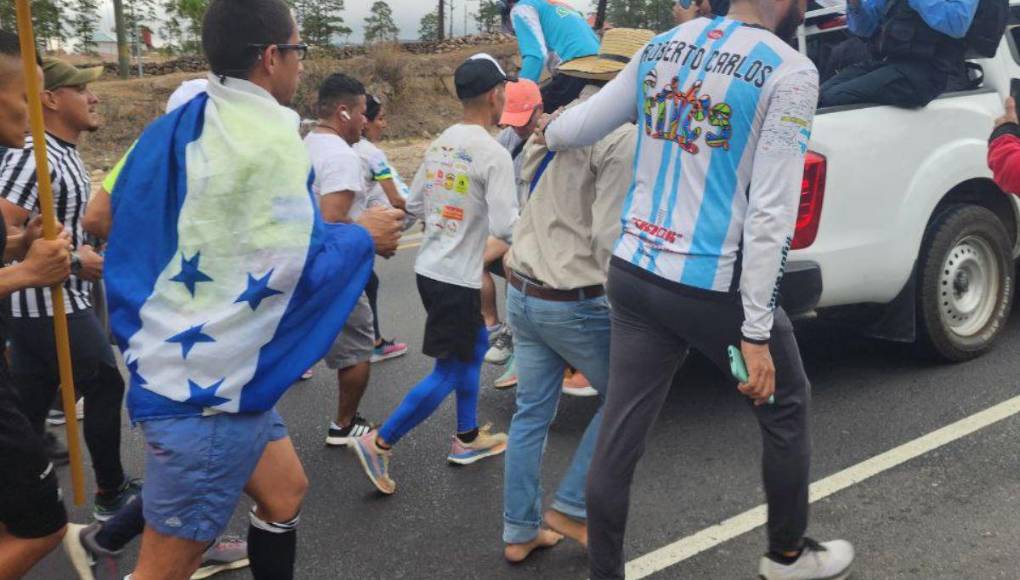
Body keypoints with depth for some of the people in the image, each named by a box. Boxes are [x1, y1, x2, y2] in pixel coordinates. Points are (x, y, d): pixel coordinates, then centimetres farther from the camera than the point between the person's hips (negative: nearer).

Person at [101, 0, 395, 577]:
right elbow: (300, 267, -19)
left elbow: (110, 216, 14)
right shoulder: (270, 137, -19)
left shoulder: (175, 123, 7)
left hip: (183, 364, 10)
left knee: (285, 492, 24)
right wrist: (363, 238, -2)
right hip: (210, 386, -10)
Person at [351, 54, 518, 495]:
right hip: (457, 278, -9)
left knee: (476, 345, 24)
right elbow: (505, 227, -22)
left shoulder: (440, 144, 6)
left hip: (429, 268, 9)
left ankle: (468, 438, 33)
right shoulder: (494, 154, -17)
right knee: (448, 373, 2)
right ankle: (380, 443, 4)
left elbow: (413, 205, 11)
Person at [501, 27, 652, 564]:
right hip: (575, 302, -8)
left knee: (531, 413, 14)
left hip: (523, 292, 8)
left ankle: (519, 532, 23)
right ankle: (571, 508, 15)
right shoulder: (623, 136, -17)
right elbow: (610, 239, -21)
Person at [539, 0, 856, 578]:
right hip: (715, 287, -6)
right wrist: (756, 332, -15)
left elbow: (575, 128, 13)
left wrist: (548, 132, 38)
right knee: (786, 408, 19)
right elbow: (771, 214, -17)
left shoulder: (662, 47, 7)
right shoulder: (790, 71, -11)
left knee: (621, 433, 11)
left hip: (634, 273, 6)